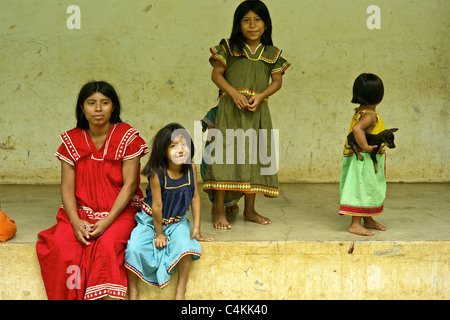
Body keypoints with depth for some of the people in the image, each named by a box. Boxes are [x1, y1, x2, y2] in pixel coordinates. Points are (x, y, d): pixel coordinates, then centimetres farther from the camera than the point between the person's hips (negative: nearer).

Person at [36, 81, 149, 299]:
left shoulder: (128, 137, -2)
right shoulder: (71, 140, 6)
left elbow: (130, 184, -7)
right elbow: (67, 187, 2)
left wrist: (107, 221, -17)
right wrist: (75, 221, -16)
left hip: (119, 211, -2)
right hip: (80, 212, 3)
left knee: (107, 245, -32)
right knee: (61, 247, -25)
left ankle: (105, 296, -17)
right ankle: (69, 296, -10)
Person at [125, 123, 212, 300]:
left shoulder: (191, 168, -12)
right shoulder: (157, 174, -24)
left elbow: (195, 197, -2)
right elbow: (157, 206, -16)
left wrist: (196, 228, -3)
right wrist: (159, 233, -8)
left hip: (178, 221, 3)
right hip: (151, 219, -2)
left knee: (185, 246, -26)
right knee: (135, 249, -23)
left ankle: (180, 290, -7)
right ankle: (132, 290, -1)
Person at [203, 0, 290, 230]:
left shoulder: (272, 54, 10)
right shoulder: (229, 48, 2)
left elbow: (277, 81, 6)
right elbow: (216, 74, -2)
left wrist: (260, 97, -12)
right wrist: (234, 93, -17)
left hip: (257, 111, 3)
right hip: (230, 109, -3)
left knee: (254, 156, 8)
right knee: (226, 154, -9)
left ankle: (249, 210, 21)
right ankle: (219, 212, -4)